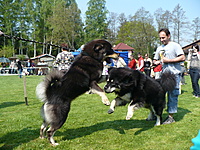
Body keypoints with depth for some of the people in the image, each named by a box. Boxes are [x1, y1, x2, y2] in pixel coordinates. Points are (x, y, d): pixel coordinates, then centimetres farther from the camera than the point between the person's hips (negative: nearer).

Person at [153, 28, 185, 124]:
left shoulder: (175, 45, -2)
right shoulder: (159, 48, 18)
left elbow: (182, 58, -10)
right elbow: (155, 60, 26)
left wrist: (169, 60, -13)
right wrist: (156, 62, 1)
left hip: (174, 74, -6)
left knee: (173, 95, -4)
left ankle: (171, 117, 2)